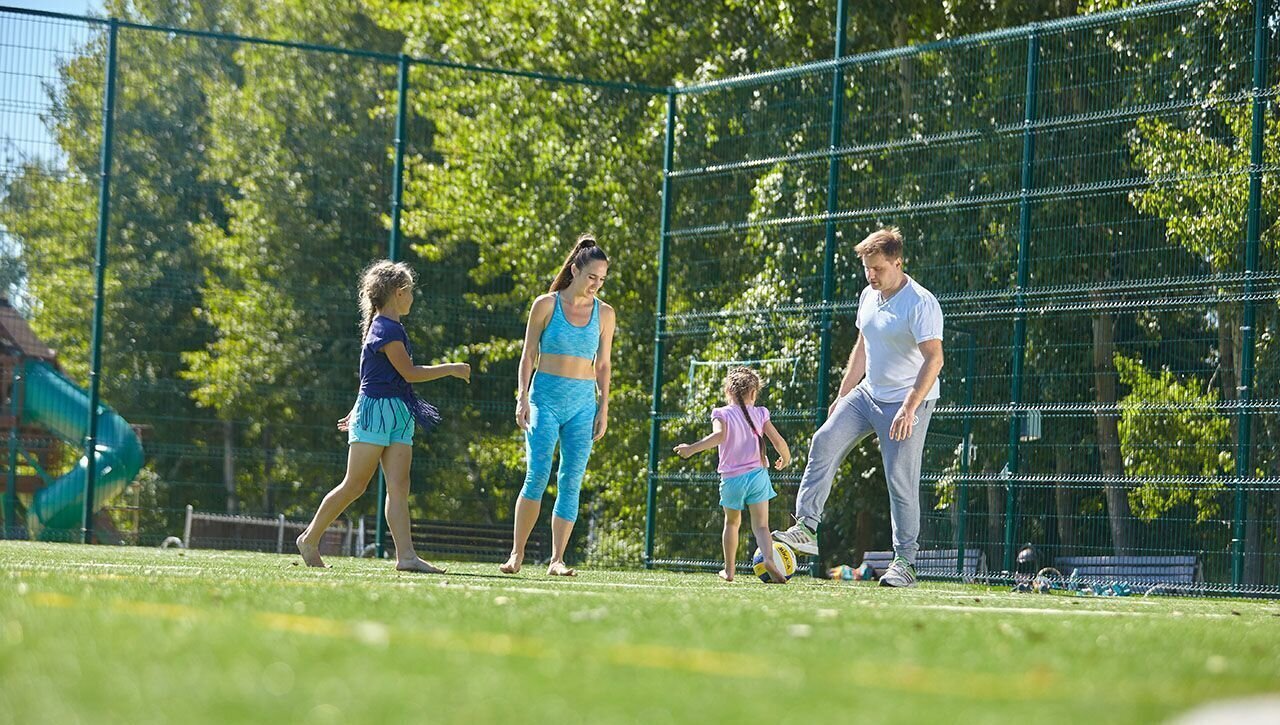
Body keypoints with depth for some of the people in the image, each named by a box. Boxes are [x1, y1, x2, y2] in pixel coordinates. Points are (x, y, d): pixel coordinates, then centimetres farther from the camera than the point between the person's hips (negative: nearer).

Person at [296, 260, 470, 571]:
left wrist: (358, 410, 30)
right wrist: (451, 369, -9)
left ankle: (406, 555, -12)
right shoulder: (387, 329, -12)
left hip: (398, 415, 9)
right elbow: (409, 372, -17)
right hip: (376, 410, -9)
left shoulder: (389, 326, 18)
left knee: (399, 487, -3)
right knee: (354, 485, -5)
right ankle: (310, 539, 7)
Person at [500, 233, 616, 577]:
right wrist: (523, 398, -7)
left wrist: (603, 410, 6)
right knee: (538, 475, -14)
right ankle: (517, 553, -6)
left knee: (571, 482, -3)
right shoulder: (546, 305, 0)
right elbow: (528, 355, 2)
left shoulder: (604, 313, 8)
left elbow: (602, 365, 13)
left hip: (583, 403, 3)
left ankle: (557, 560, 0)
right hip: (546, 397, -3)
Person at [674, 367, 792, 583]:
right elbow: (778, 441, 2)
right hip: (757, 475, 0)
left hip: (731, 478, 0)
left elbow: (719, 435, -22)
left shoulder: (722, 414, -2)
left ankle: (729, 569, 27)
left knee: (732, 523, 22)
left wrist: (692, 448, -23)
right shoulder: (760, 414, 5)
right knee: (761, 525, -2)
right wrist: (785, 459, 21)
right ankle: (770, 559, -30)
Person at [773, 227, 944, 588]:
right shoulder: (868, 296, 8)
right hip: (868, 393, 8)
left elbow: (934, 359, -24)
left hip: (907, 402, -8)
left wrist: (909, 409, -31)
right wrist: (843, 395, 20)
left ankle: (904, 562, 0)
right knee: (824, 443, -8)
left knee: (901, 478, -8)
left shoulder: (921, 304, -18)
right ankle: (806, 528, -9)